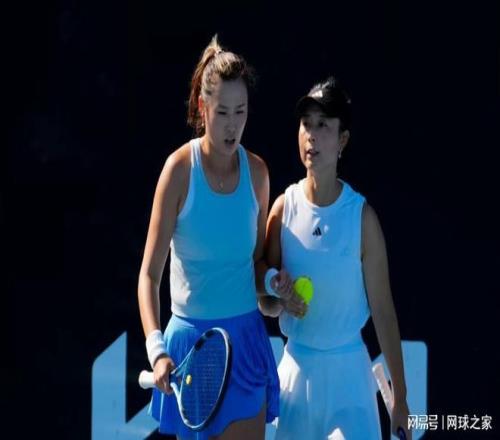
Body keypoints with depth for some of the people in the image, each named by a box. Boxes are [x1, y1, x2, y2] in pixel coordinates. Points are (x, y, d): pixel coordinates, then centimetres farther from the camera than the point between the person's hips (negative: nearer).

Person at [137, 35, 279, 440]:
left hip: (246, 339, 3)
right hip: (191, 340, -3)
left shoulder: (256, 171, 1)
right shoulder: (180, 169, -10)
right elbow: (149, 273, -11)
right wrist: (156, 349, -24)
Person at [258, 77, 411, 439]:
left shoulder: (362, 216, -9)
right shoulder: (284, 208, -2)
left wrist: (400, 398, -5)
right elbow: (265, 303, 6)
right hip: (297, 366, 3)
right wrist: (280, 299, -19)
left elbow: (383, 309, -5)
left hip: (347, 370, -2)